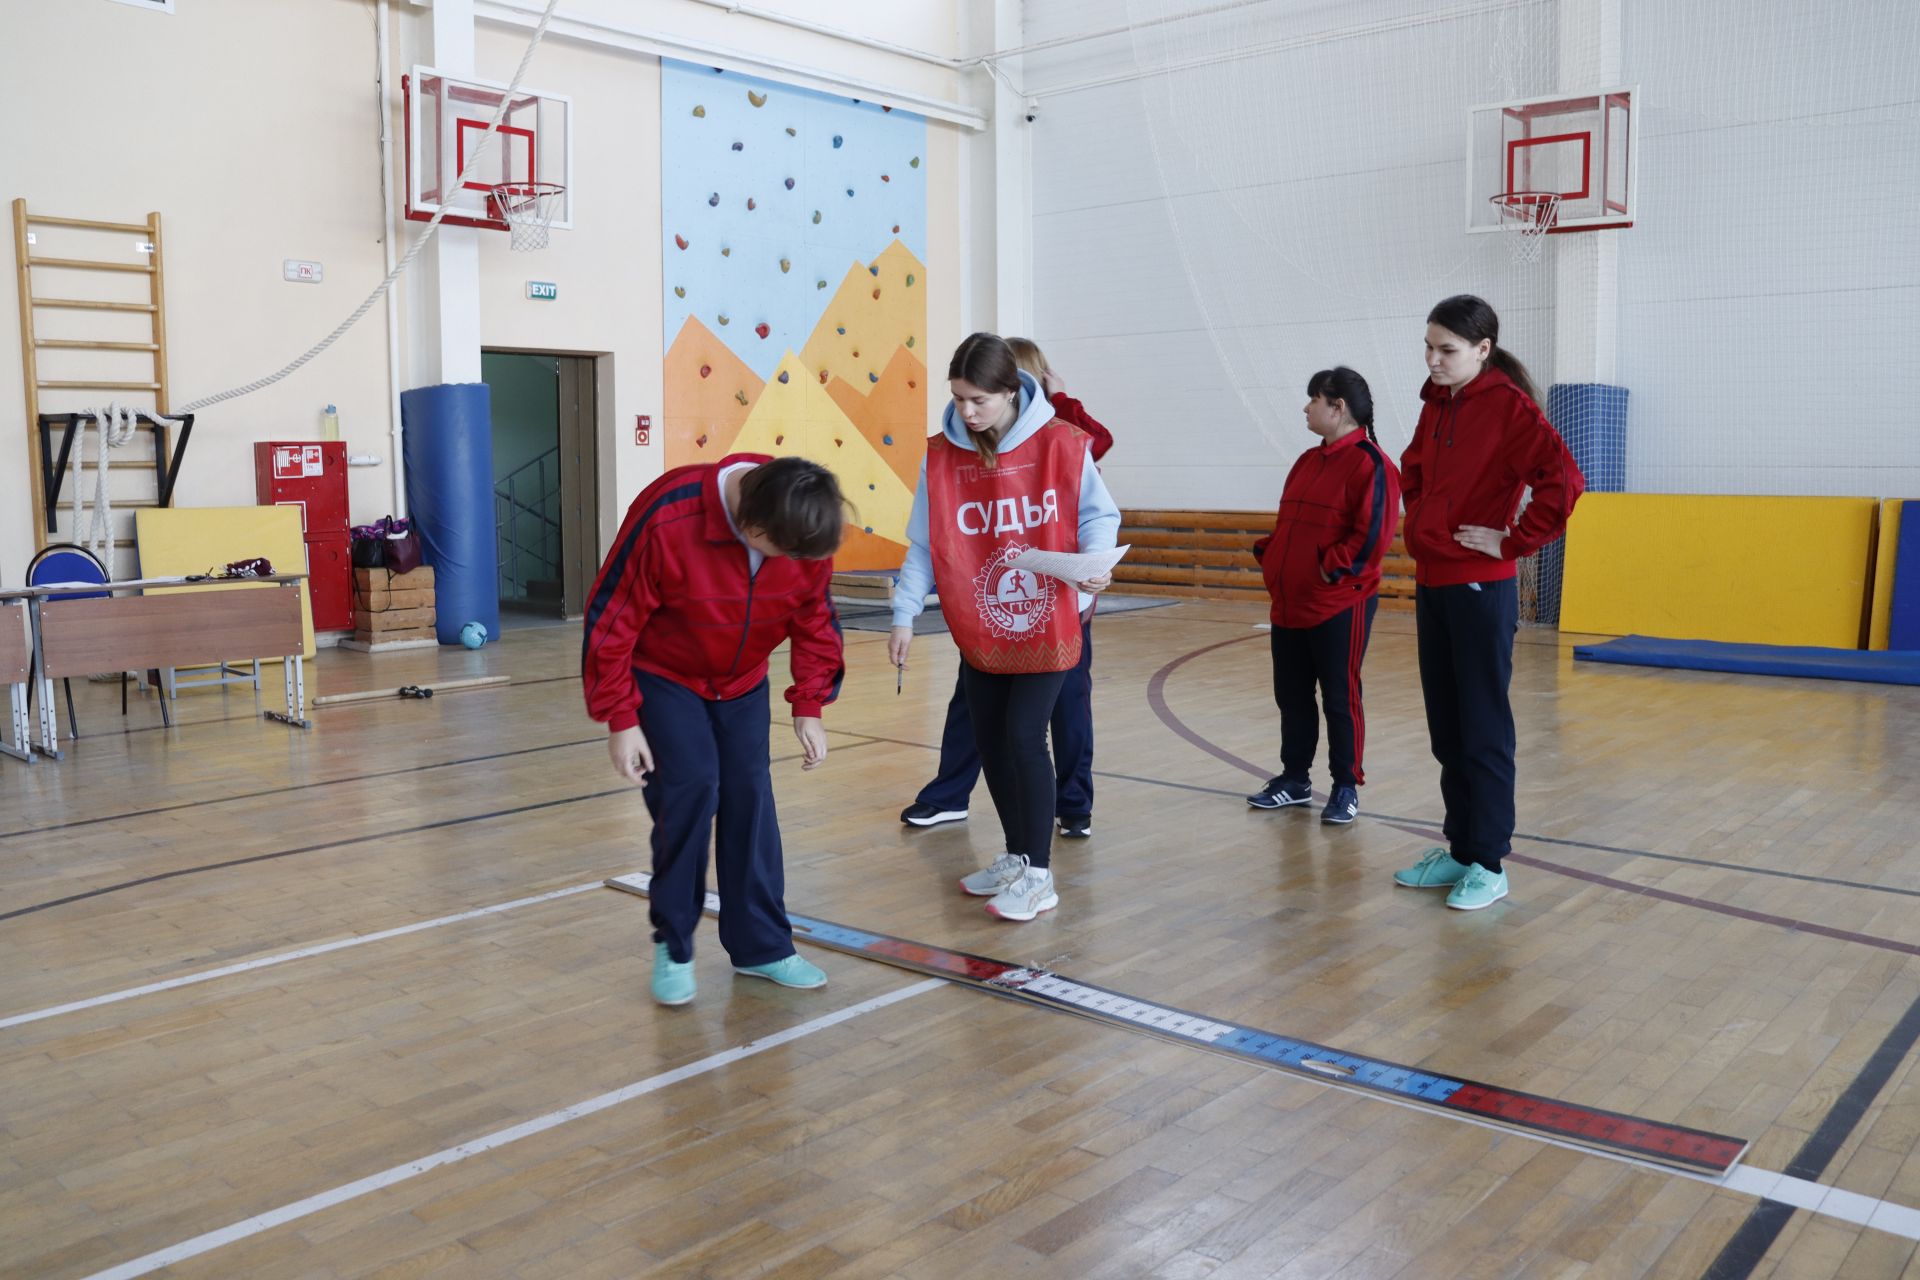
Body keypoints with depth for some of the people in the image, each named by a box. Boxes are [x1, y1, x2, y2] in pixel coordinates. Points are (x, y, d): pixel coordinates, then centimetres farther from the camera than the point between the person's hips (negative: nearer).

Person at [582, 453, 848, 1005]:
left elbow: (815, 619, -3)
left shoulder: (805, 528, -20)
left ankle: (761, 945, 14)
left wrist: (808, 707, -7)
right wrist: (620, 720, -20)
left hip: (743, 682, 4)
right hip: (664, 677, -4)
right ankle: (672, 946, 3)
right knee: (691, 789, -16)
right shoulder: (667, 518, -33)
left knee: (750, 799, 0)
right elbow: (611, 618, -23)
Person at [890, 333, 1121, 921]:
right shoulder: (941, 454, -4)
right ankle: (1017, 855, 31)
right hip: (980, 630, 4)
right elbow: (924, 543, 1)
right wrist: (905, 614, -5)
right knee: (989, 742, 11)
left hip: (1046, 625, -4)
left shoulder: (1062, 444, -12)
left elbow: (1097, 514, -3)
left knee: (1023, 738, -9)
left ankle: (1038, 875, 6)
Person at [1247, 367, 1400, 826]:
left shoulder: (1369, 463, -12)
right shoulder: (1308, 461, 15)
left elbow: (1373, 534, -19)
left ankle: (1346, 788, 14)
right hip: (1289, 604, 9)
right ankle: (1294, 779, 27)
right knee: (1291, 696, 14)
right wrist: (1269, 556, 7)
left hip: (1340, 606, -8)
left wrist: (1333, 568, -18)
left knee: (1339, 698, 2)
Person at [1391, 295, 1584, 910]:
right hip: (1431, 586, 8)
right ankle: (1460, 850, 23)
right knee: (1445, 729, 13)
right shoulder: (1436, 404, 12)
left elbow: (1563, 481, -22)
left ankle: (1489, 864, 9)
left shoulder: (1509, 406, -11)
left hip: (1480, 590, -8)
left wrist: (1513, 543, -15)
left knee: (1483, 731, 0)